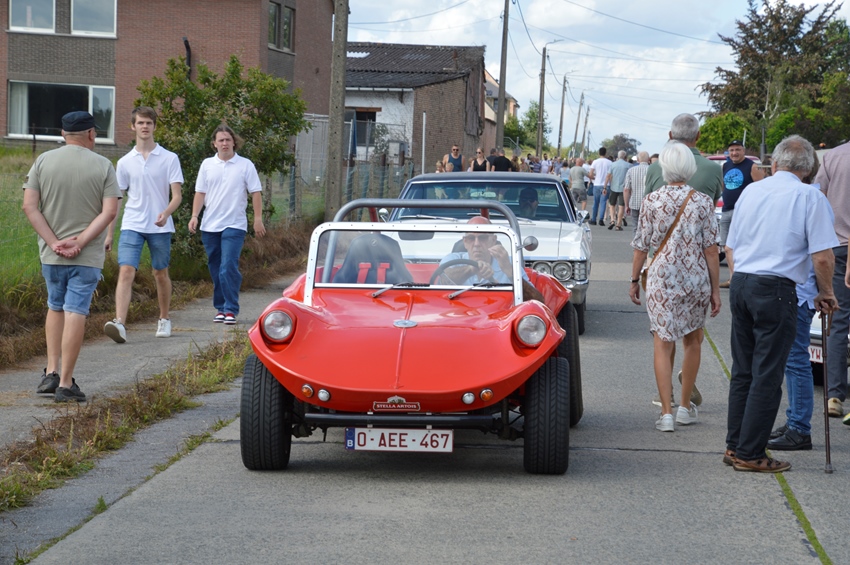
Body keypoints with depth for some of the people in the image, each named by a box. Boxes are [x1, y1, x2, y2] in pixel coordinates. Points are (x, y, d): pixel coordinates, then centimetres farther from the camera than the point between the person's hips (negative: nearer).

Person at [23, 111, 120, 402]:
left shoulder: (43, 162, 2)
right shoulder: (103, 166, -3)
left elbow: (30, 206, -5)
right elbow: (109, 211, -11)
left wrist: (54, 242, -8)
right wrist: (80, 241, -13)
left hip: (51, 253, 3)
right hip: (88, 255, -2)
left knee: (55, 307, 21)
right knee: (75, 312, -2)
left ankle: (51, 372, 15)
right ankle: (65, 383, -3)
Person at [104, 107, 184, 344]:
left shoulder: (169, 159, 0)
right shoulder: (125, 162, 7)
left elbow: (177, 195, -4)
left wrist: (166, 213, -24)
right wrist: (109, 233, 9)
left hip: (160, 227, -1)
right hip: (131, 226, 1)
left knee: (161, 274, 10)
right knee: (126, 272, -15)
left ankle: (164, 320, 29)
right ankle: (119, 324, -26)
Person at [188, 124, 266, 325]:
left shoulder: (245, 165, 1)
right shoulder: (207, 165, 9)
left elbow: (256, 193, 2)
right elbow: (200, 193, 11)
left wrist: (258, 219, -4)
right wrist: (194, 216, 0)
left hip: (234, 225, -4)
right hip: (210, 226, 4)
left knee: (228, 268, -14)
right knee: (215, 270, 9)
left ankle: (231, 309, -10)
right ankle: (220, 308, 19)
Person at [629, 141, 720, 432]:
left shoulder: (652, 201, -3)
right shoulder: (703, 202, -3)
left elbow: (641, 246, 0)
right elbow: (711, 249, -4)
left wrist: (634, 280, 12)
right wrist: (715, 289, 2)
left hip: (662, 279, -1)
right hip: (696, 279, 1)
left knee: (662, 343, 0)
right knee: (693, 341, 18)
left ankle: (666, 412, -9)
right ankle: (685, 407, 25)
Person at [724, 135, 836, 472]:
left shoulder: (751, 191, 10)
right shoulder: (810, 197, -6)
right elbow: (823, 257, -11)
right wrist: (826, 293, 4)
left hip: (740, 283, 6)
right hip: (776, 291, -6)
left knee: (742, 371, 15)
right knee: (767, 376, 1)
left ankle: (734, 446, 20)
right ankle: (750, 454, 2)